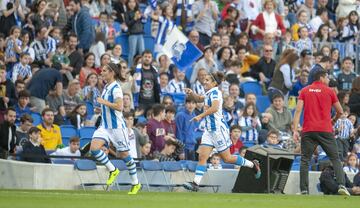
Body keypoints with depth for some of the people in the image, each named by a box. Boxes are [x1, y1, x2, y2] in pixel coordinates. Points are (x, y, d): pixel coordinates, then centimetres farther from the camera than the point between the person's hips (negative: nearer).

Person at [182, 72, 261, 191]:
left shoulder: (215, 92, -13)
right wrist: (191, 93, 14)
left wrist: (200, 116, -33)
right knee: (202, 157, -3)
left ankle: (253, 165, 17)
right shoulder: (209, 94, 14)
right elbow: (199, 99, 34)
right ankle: (195, 183, -10)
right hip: (209, 130, 9)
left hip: (218, 128, -9)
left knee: (227, 158, 0)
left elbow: (215, 107, -30)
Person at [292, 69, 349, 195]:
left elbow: (298, 110, -1)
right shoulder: (329, 91, 6)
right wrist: (333, 120, 31)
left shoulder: (304, 91, 9)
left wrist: (295, 130, -4)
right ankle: (341, 185, -11)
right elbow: (340, 112, 10)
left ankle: (304, 190, 0)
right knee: (335, 158, 5)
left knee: (305, 160, 7)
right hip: (325, 130, -1)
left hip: (308, 130, 1)